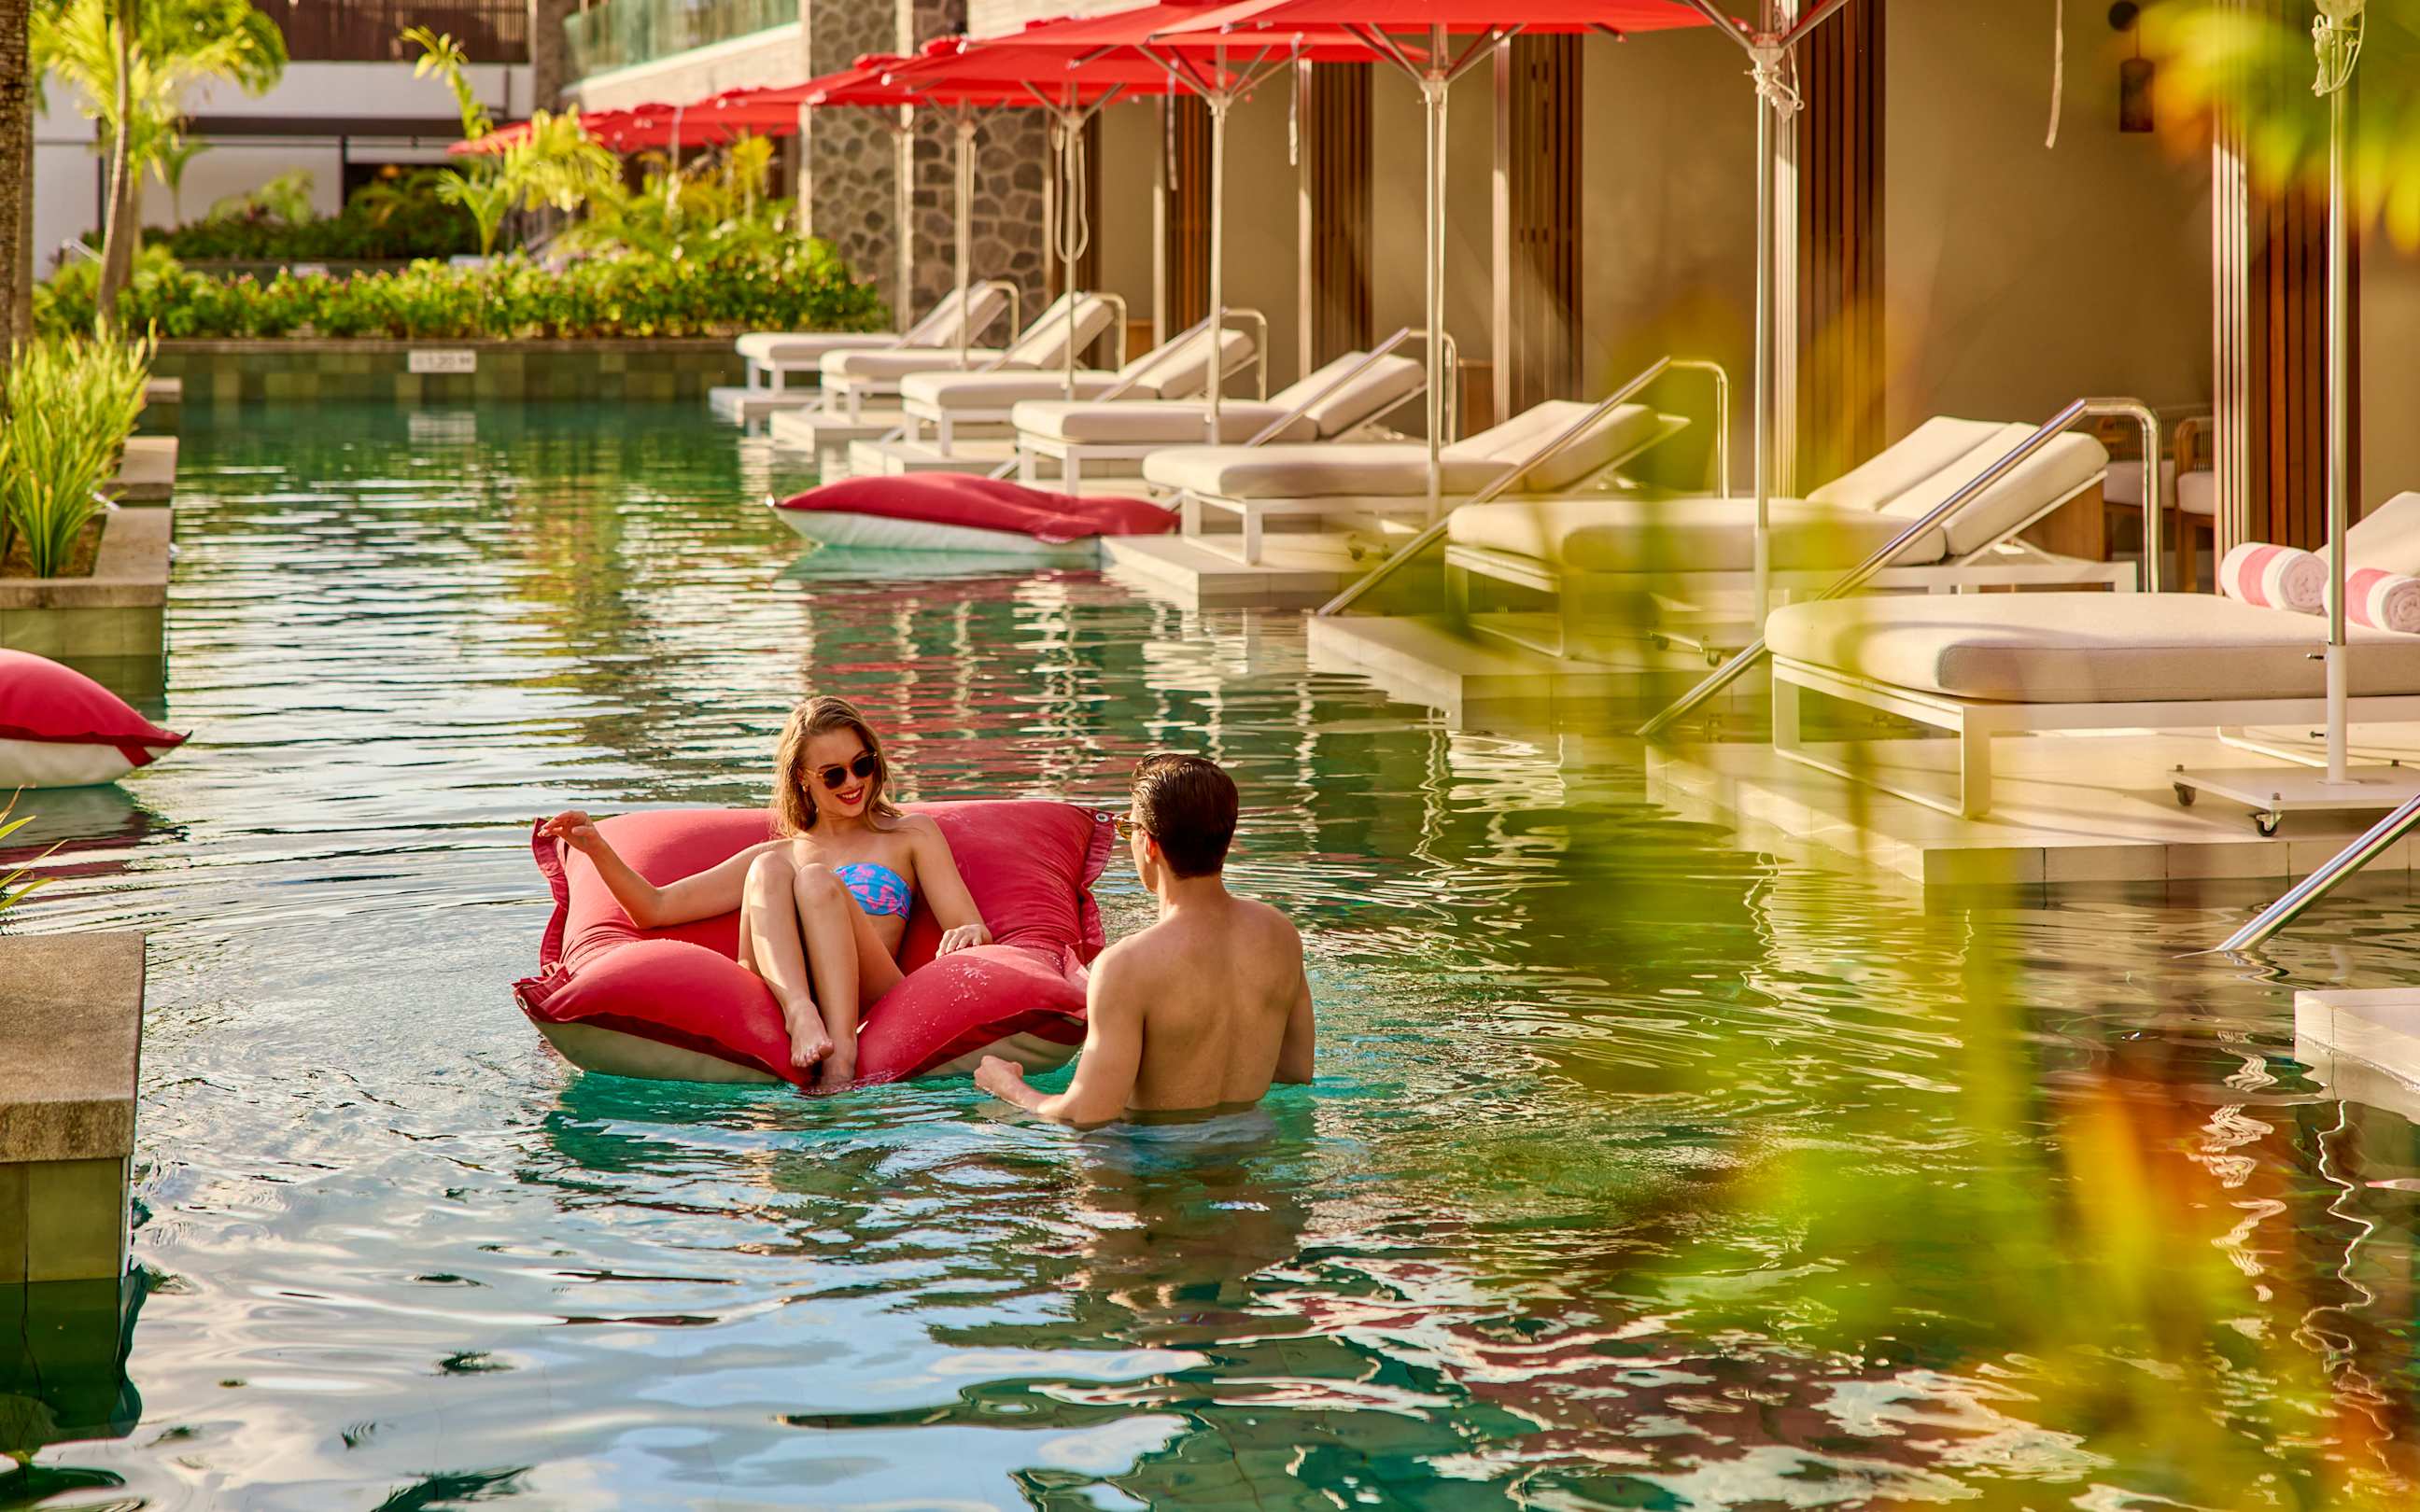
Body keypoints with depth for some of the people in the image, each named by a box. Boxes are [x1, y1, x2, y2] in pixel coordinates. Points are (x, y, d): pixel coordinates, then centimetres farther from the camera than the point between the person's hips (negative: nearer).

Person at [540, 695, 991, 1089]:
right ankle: (800, 1015, -48)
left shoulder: (911, 835, 25)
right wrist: (598, 850, 5)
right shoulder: (779, 854, 30)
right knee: (769, 870, -20)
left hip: (870, 1005, -2)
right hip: (777, 997, 2)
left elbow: (973, 929, 13)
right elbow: (654, 908, 23)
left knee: (817, 880, -26)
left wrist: (967, 933, -13)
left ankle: (842, 1059, -45)